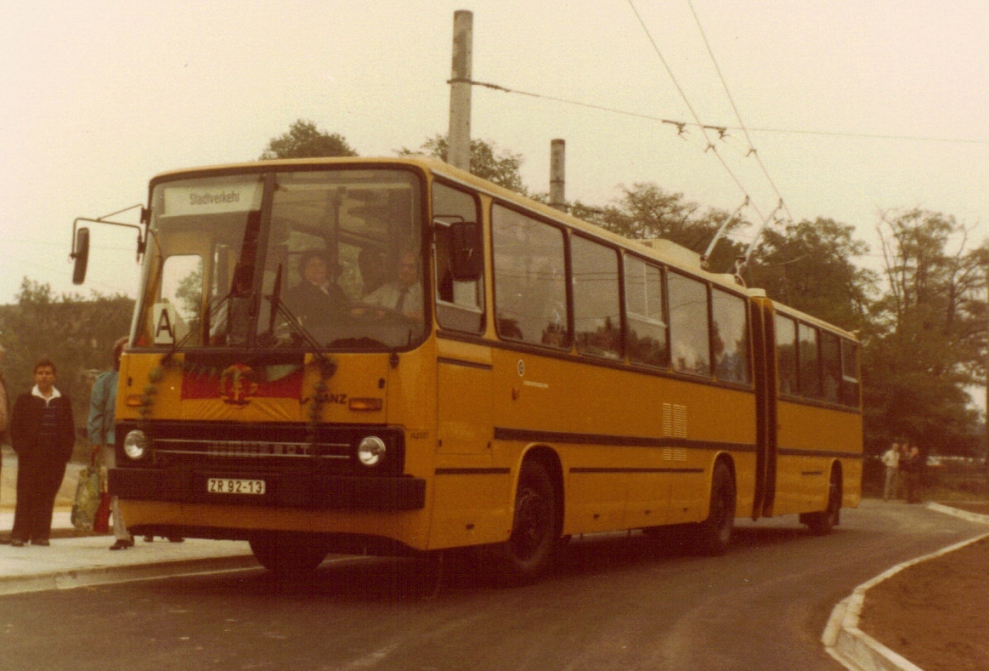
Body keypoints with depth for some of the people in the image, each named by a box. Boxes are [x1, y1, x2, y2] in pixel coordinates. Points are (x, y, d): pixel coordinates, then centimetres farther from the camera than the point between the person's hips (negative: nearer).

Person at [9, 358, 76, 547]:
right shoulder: (24, 400, 7)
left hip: (55, 458, 2)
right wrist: (22, 450, -7)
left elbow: (70, 430, 11)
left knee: (47, 496, 2)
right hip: (30, 458, -2)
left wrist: (66, 452, -1)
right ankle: (19, 535, -1)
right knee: (26, 496, -4)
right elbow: (15, 429, 5)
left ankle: (40, 535, 6)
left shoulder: (64, 402, 13)